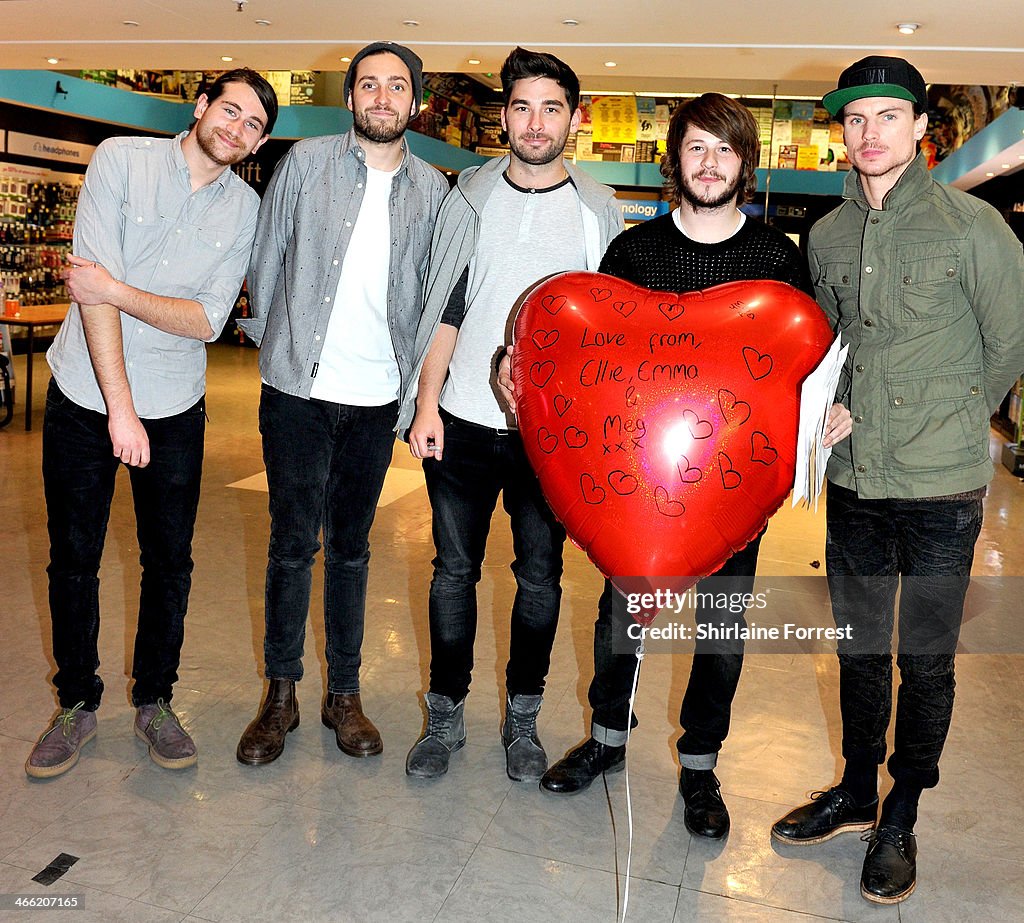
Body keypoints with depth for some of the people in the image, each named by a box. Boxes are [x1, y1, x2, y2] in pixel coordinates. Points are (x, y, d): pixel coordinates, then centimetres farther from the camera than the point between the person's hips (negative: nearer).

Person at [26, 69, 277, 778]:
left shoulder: (246, 209, 1)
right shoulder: (121, 160, -6)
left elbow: (208, 320, -7)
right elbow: (93, 285, -15)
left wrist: (117, 291, -20)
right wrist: (121, 408, -21)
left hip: (175, 409, 2)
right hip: (84, 398, -1)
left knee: (170, 561, 9)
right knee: (72, 561, 8)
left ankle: (154, 700, 28)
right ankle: (78, 704, 28)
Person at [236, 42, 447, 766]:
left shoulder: (433, 190, 7)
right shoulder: (306, 161, 2)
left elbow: (433, 292, 12)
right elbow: (267, 257, 9)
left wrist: (417, 379, 9)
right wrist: (269, 337, 13)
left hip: (378, 398, 2)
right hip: (299, 388, -1)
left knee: (351, 547, 10)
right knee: (293, 544, 3)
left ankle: (344, 694, 23)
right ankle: (281, 695, 20)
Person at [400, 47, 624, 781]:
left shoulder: (599, 211, 4)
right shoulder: (471, 198, 7)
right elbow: (445, 307, 7)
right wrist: (427, 403, -1)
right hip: (463, 422, 1)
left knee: (541, 576, 8)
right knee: (454, 570, 8)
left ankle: (523, 719, 27)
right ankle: (446, 714, 25)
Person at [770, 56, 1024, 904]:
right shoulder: (827, 236, 6)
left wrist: (953, 421, 6)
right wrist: (850, 419, 9)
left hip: (942, 491, -4)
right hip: (854, 483, 4)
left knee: (925, 661, 8)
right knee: (860, 648, 17)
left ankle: (901, 819, 28)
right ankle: (857, 791, 37)